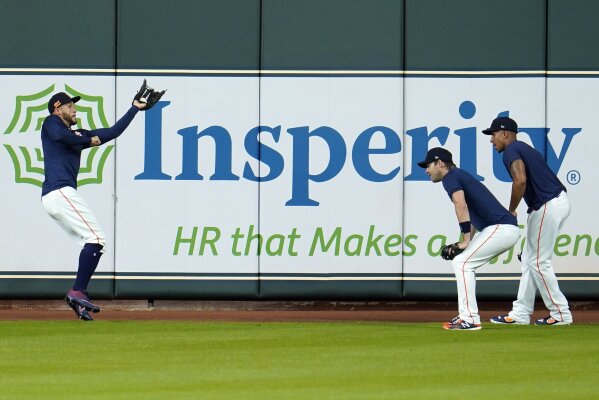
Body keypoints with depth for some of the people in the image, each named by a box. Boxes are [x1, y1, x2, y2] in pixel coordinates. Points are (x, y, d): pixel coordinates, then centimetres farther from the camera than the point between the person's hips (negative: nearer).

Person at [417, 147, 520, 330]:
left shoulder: (451, 177, -4)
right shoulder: (460, 176, 25)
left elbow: (461, 205, -21)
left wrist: (466, 240, -19)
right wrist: (465, 242, 13)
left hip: (501, 228, -10)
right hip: (507, 230, 10)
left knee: (462, 263, -10)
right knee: (463, 262, 18)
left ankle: (470, 319, -14)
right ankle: (467, 315, 17)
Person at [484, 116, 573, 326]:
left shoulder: (511, 150, -6)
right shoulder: (524, 148, 24)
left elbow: (520, 180, -23)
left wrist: (511, 211, -11)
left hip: (548, 206, -10)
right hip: (558, 202, 10)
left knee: (539, 261, -4)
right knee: (529, 259, 13)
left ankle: (561, 313, 0)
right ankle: (521, 313, 15)